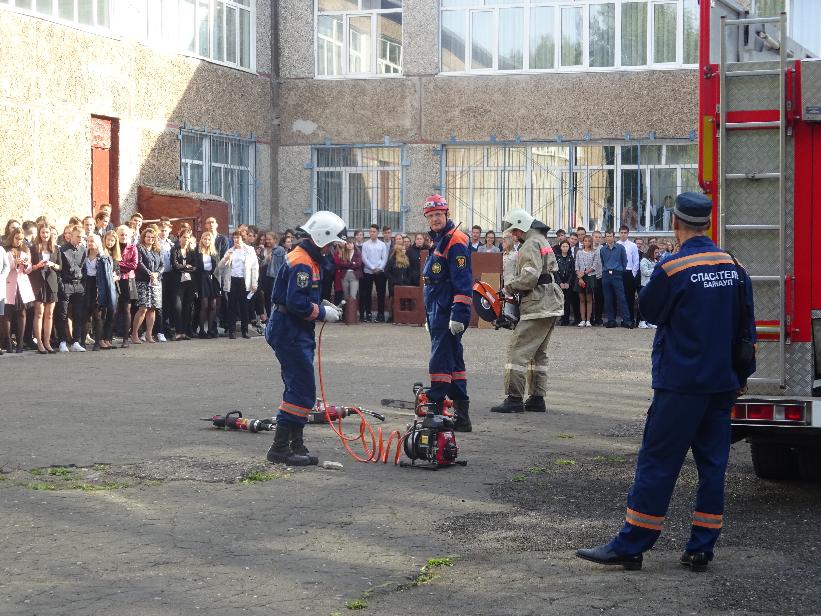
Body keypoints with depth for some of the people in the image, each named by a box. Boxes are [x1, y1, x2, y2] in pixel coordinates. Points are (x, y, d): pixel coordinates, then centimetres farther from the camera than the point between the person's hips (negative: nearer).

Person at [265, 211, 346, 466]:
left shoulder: (308, 259, 15)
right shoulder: (302, 263, -19)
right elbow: (296, 303, -26)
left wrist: (322, 304, 8)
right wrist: (323, 313, -15)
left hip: (297, 332, 11)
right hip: (290, 332, -11)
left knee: (298, 388, 15)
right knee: (302, 390, -10)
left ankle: (295, 445, 21)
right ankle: (280, 447, -8)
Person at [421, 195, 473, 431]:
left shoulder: (455, 242, -12)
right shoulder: (438, 242, 20)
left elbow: (463, 283, -19)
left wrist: (458, 315, -24)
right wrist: (429, 316, 26)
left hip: (448, 315, -11)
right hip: (438, 313, 11)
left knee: (440, 361, -10)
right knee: (453, 361, 12)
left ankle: (434, 409, -8)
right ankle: (461, 417, 16)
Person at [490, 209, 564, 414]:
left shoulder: (531, 245, -12)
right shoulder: (543, 242, 20)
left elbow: (530, 276, -23)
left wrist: (509, 287, -7)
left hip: (537, 306, -11)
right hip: (551, 304, 11)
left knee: (517, 350, -9)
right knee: (538, 353, 16)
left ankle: (514, 399, -12)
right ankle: (537, 398, 18)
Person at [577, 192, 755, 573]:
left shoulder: (671, 270, -14)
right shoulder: (734, 269, 5)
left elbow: (649, 309, 1)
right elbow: (746, 329, 11)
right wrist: (741, 377, 20)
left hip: (680, 384, -6)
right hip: (722, 384, 6)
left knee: (657, 463, -2)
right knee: (712, 465, 9)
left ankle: (630, 547, 1)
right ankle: (701, 549, 12)